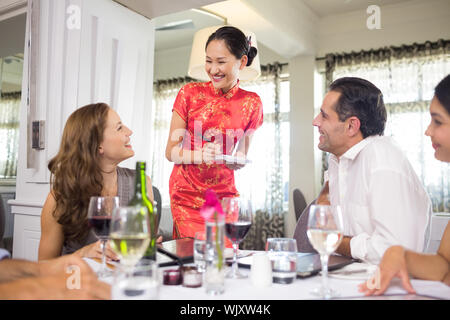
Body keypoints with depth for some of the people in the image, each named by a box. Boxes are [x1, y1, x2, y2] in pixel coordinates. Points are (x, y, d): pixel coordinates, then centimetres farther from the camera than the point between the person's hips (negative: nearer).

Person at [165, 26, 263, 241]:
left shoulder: (251, 103, 0)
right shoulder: (190, 93, -4)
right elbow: (171, 152, -5)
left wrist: (238, 160, -12)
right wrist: (200, 155, -23)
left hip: (224, 195, 2)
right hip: (186, 195, -1)